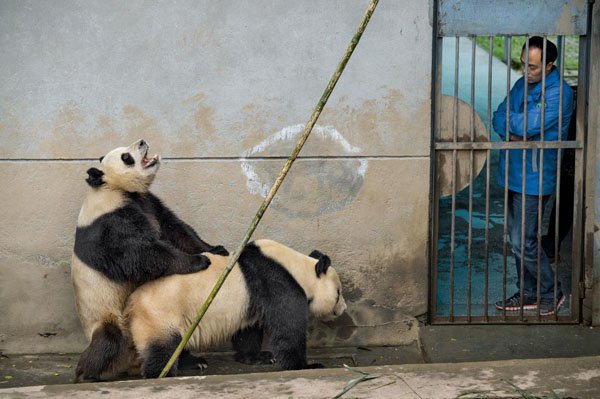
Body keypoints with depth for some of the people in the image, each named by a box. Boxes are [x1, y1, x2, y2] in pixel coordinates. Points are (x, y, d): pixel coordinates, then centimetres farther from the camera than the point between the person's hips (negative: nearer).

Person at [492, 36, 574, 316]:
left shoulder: (559, 93, -16)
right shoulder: (521, 85, 9)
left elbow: (529, 125, -25)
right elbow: (498, 119, 4)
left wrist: (509, 120, -6)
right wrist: (514, 132, -16)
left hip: (535, 179, -8)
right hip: (513, 174, 8)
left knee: (523, 242, -6)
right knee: (517, 238, 13)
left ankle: (551, 293, 13)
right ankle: (528, 294, 25)